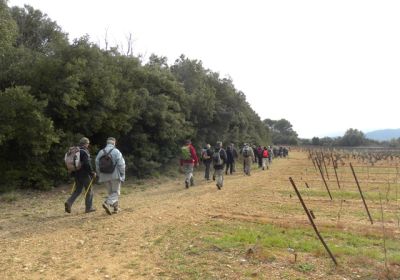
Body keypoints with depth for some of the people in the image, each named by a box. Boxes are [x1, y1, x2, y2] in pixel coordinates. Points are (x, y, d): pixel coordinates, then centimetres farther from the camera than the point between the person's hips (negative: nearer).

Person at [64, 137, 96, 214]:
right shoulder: (84, 152, -16)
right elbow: (87, 164, -23)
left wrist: (73, 173, 23)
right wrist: (92, 173, -12)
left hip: (77, 174, 8)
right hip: (84, 174, -7)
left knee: (77, 190, 16)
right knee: (89, 190, 5)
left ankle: (69, 202, -2)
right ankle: (89, 207, 11)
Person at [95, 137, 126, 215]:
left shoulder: (101, 152, 3)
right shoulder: (116, 151, -9)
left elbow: (97, 165, 7)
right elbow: (121, 164, -12)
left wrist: (100, 175, 17)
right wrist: (122, 175, -3)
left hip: (105, 176, 5)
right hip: (115, 176, -5)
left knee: (111, 192, 17)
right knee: (116, 192, 4)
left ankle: (116, 207, 22)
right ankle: (107, 203, -18)